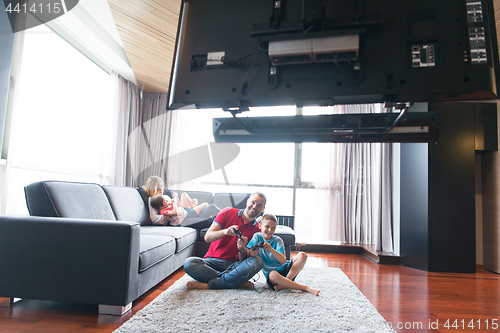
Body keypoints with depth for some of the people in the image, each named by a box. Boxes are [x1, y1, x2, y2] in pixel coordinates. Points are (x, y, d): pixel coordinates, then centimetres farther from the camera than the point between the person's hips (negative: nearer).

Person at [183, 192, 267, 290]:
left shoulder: (256, 229, 6)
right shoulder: (228, 212, 3)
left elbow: (243, 260, 1)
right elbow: (207, 237, -6)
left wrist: (241, 249, -21)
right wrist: (224, 231, -25)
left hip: (233, 265, 1)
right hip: (212, 261, 0)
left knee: (258, 262, -29)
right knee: (188, 263, -29)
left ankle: (207, 285, -26)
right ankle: (238, 281, -23)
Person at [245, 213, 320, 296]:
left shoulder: (278, 240, -1)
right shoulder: (257, 237, 0)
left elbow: (283, 261, -15)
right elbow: (244, 254, -9)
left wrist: (271, 250, -31)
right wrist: (251, 253, -33)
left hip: (285, 269, 2)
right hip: (270, 273, -2)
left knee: (302, 255, -20)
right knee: (273, 275, -40)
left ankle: (283, 284, -25)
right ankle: (305, 288, -27)